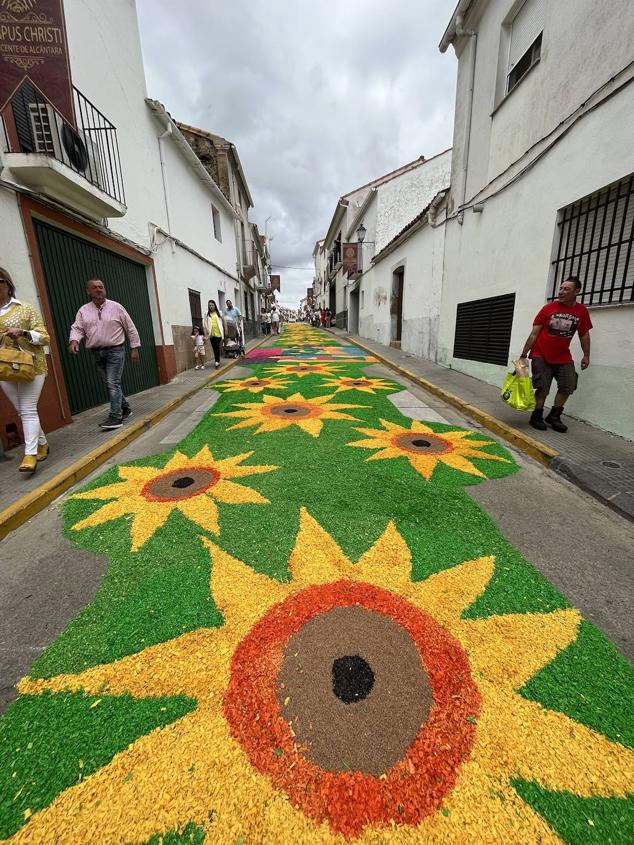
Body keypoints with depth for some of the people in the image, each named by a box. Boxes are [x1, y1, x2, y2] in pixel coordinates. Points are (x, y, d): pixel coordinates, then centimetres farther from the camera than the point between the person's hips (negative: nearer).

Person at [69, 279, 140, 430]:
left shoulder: (116, 307, -1)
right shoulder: (83, 311, 7)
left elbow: (130, 328, 2)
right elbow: (77, 328, 2)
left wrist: (135, 348, -1)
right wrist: (74, 341, -20)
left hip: (115, 351, -5)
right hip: (97, 353, 5)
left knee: (113, 383, -13)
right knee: (109, 384, 10)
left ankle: (115, 417, -14)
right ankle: (125, 408, 25)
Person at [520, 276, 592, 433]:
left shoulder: (581, 311, 0)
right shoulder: (549, 308, -7)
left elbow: (584, 334, 10)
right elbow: (534, 333, -6)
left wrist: (586, 356, 8)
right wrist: (523, 355, -9)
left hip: (563, 357, 4)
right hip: (541, 355, -4)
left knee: (567, 386, 3)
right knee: (543, 388, -4)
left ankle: (554, 416, 19)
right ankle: (537, 417, 12)